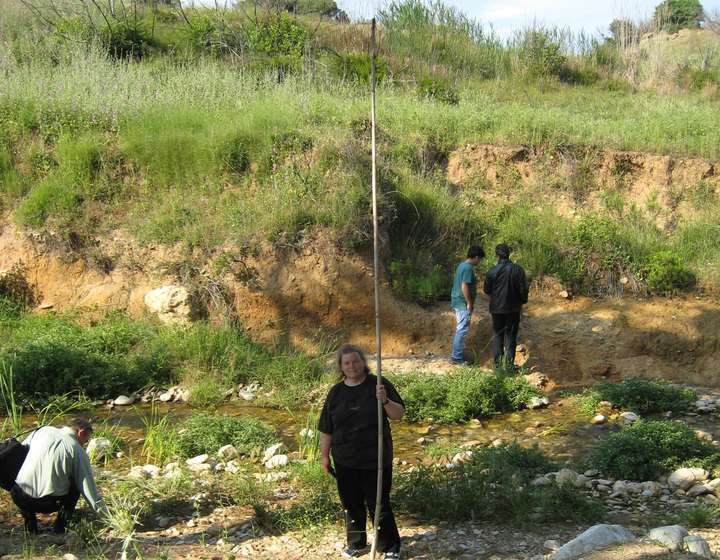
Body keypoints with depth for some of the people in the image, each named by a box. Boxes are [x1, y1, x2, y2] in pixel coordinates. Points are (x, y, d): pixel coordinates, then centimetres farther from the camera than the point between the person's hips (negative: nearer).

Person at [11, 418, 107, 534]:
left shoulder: (44, 430, 9)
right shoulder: (78, 451, -1)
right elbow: (88, 486, 0)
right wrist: (104, 514, 9)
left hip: (18, 498, 3)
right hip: (49, 504, -2)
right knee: (76, 483, 23)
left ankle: (29, 518, 26)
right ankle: (61, 522, 15)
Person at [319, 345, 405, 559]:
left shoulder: (379, 385, -5)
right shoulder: (336, 392, 4)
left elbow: (399, 414, -7)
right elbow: (326, 429, 9)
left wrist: (385, 401, -25)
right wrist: (324, 455, 9)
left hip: (376, 459, -3)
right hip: (345, 461, 3)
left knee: (379, 505, 1)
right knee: (351, 504, 14)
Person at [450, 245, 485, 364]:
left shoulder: (462, 265, 12)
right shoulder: (468, 268, -18)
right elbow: (464, 287, -23)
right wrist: (469, 303, -18)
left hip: (457, 301, 10)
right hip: (463, 303, -10)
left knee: (460, 329, 16)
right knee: (462, 330, -5)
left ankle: (458, 354, 23)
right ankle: (457, 357, -3)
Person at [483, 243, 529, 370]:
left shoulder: (492, 271, -10)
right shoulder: (518, 269, -9)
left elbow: (486, 290, -1)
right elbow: (523, 288, -6)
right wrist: (523, 301, 12)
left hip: (497, 308, 0)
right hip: (513, 308, 0)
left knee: (497, 335, 12)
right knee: (511, 336, 8)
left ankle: (497, 363, 12)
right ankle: (510, 363, 7)